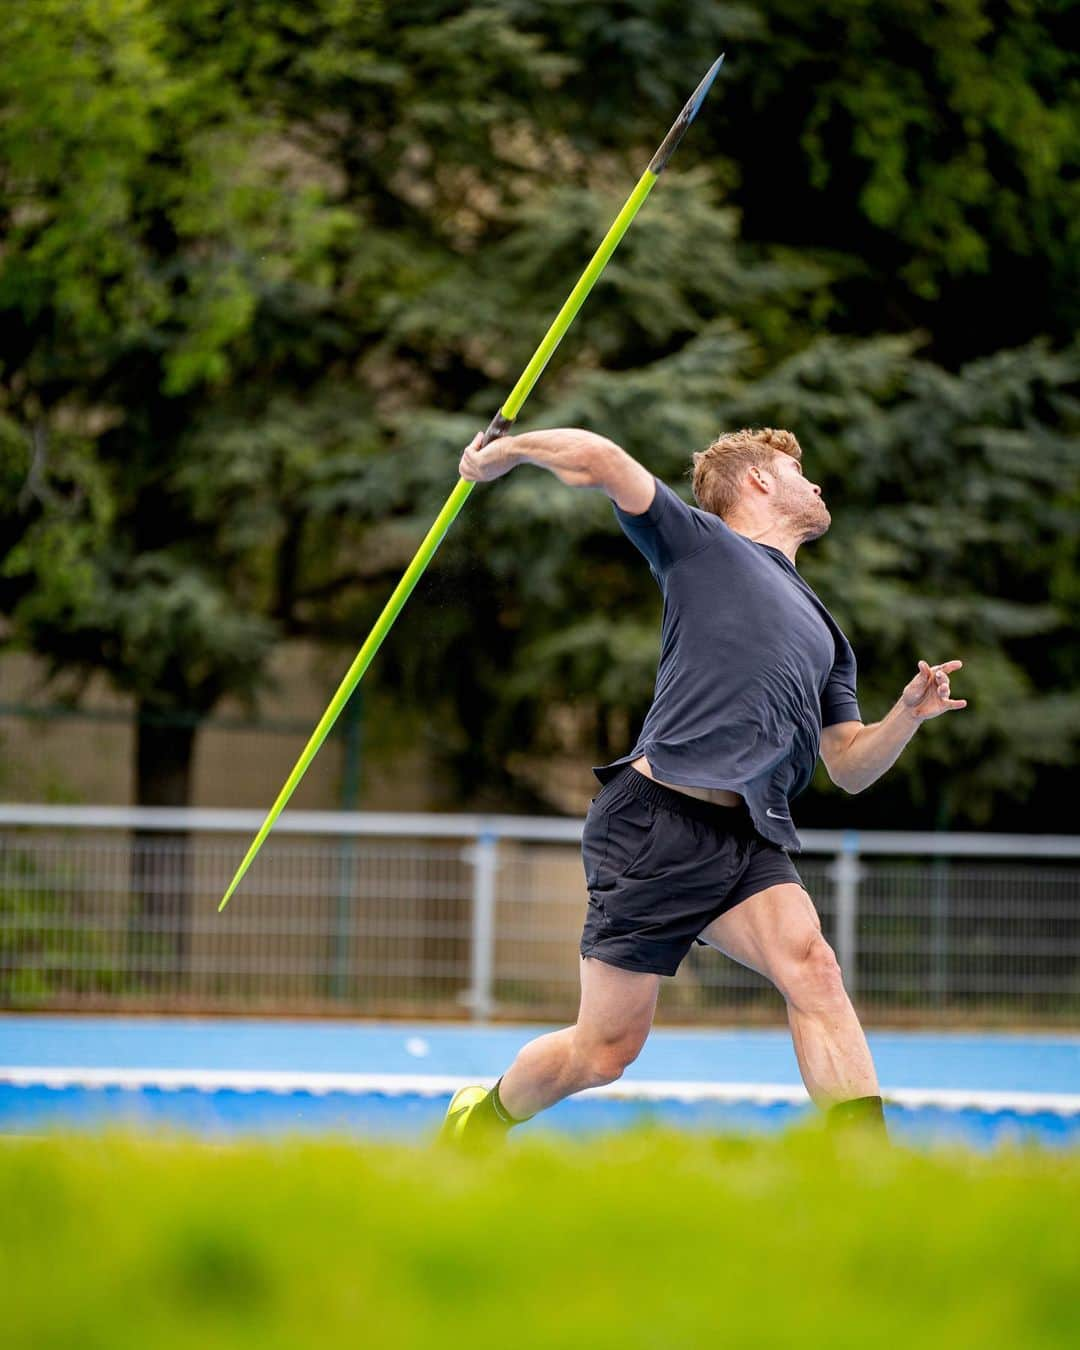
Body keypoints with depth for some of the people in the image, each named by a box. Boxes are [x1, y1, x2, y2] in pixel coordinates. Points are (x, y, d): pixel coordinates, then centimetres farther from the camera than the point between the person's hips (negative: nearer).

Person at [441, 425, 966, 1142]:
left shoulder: (825, 634, 30)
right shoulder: (702, 542, 10)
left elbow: (849, 767, 26)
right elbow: (601, 459, -3)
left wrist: (906, 717, 7)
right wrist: (504, 451, 11)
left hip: (751, 841, 5)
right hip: (657, 820, -5)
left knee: (813, 967, -23)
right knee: (607, 1049, -2)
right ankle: (483, 1117, 27)